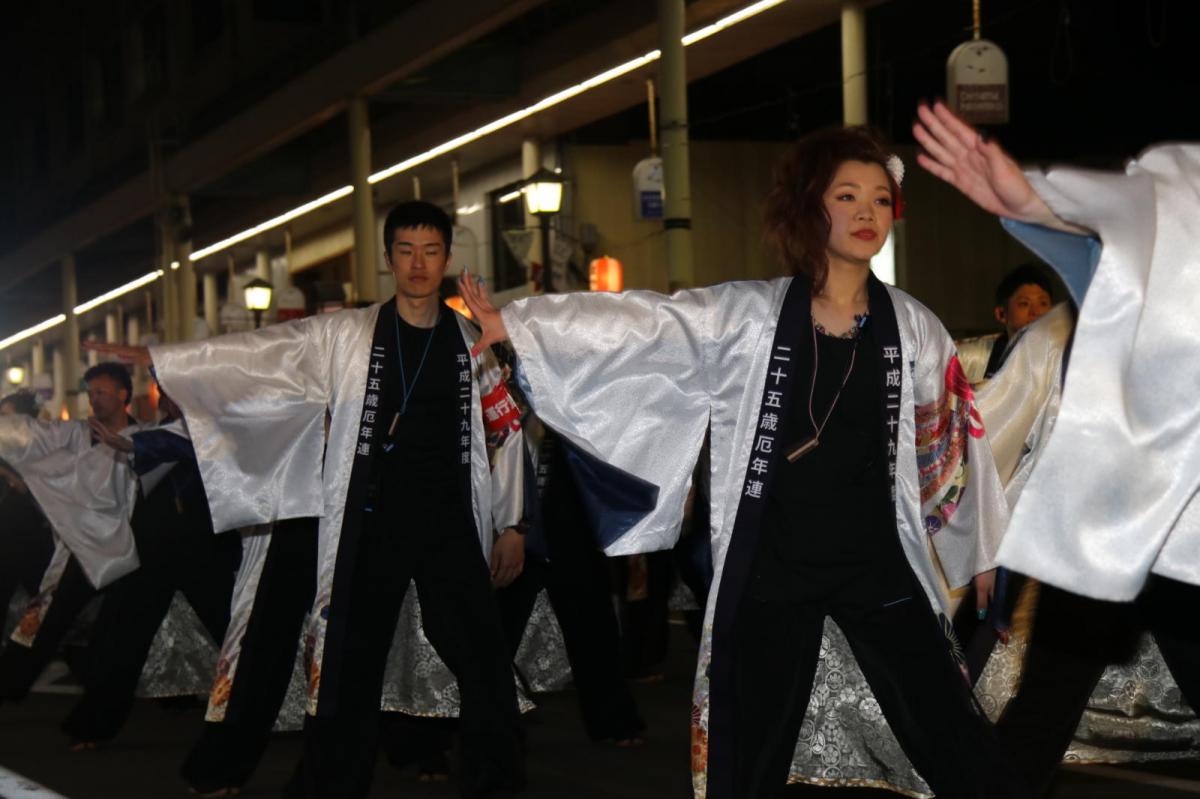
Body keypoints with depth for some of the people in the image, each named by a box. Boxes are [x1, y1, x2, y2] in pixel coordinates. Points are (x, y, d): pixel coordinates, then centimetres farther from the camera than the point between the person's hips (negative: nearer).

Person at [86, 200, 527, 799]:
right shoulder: (346, 336, 2)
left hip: (450, 526, 1)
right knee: (349, 670, 2)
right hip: (369, 530, -1)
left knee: (485, 664, 0)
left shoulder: (470, 343, 6)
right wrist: (158, 359, -10)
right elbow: (259, 354, -3)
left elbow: (509, 430, 13)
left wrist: (509, 522, 12)